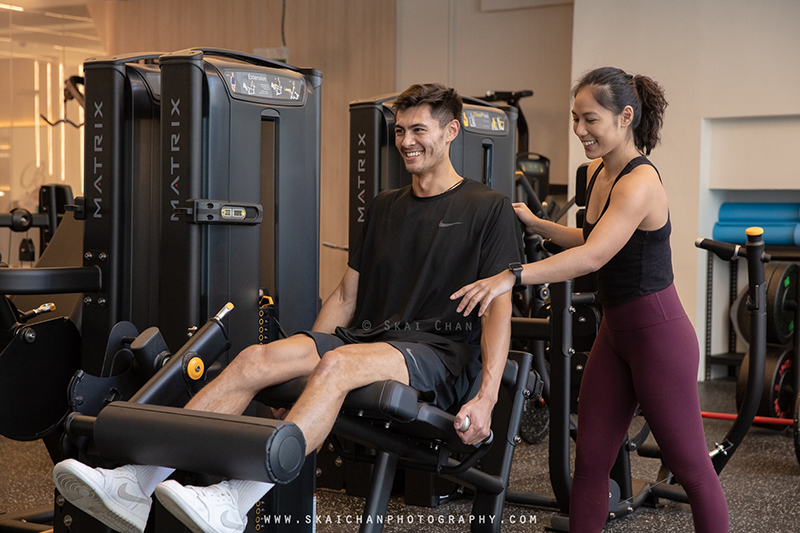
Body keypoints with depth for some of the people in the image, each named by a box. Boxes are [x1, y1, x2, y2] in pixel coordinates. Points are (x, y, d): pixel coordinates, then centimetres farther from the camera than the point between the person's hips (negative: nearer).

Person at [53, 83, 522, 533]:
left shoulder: (489, 209, 4)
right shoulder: (384, 207, 23)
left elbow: (497, 305, -6)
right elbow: (347, 296, 24)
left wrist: (486, 397, -17)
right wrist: (302, 358, 15)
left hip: (439, 351, -6)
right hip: (367, 336, 6)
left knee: (338, 365, -38)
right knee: (255, 360, -19)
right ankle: (137, 482, -29)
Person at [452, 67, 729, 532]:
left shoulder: (640, 182, -21)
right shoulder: (598, 171, 7)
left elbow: (593, 256, -34)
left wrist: (512, 277, -42)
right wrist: (536, 224, 10)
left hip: (657, 333, -9)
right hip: (615, 331, 9)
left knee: (690, 466, 5)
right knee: (590, 460, 9)